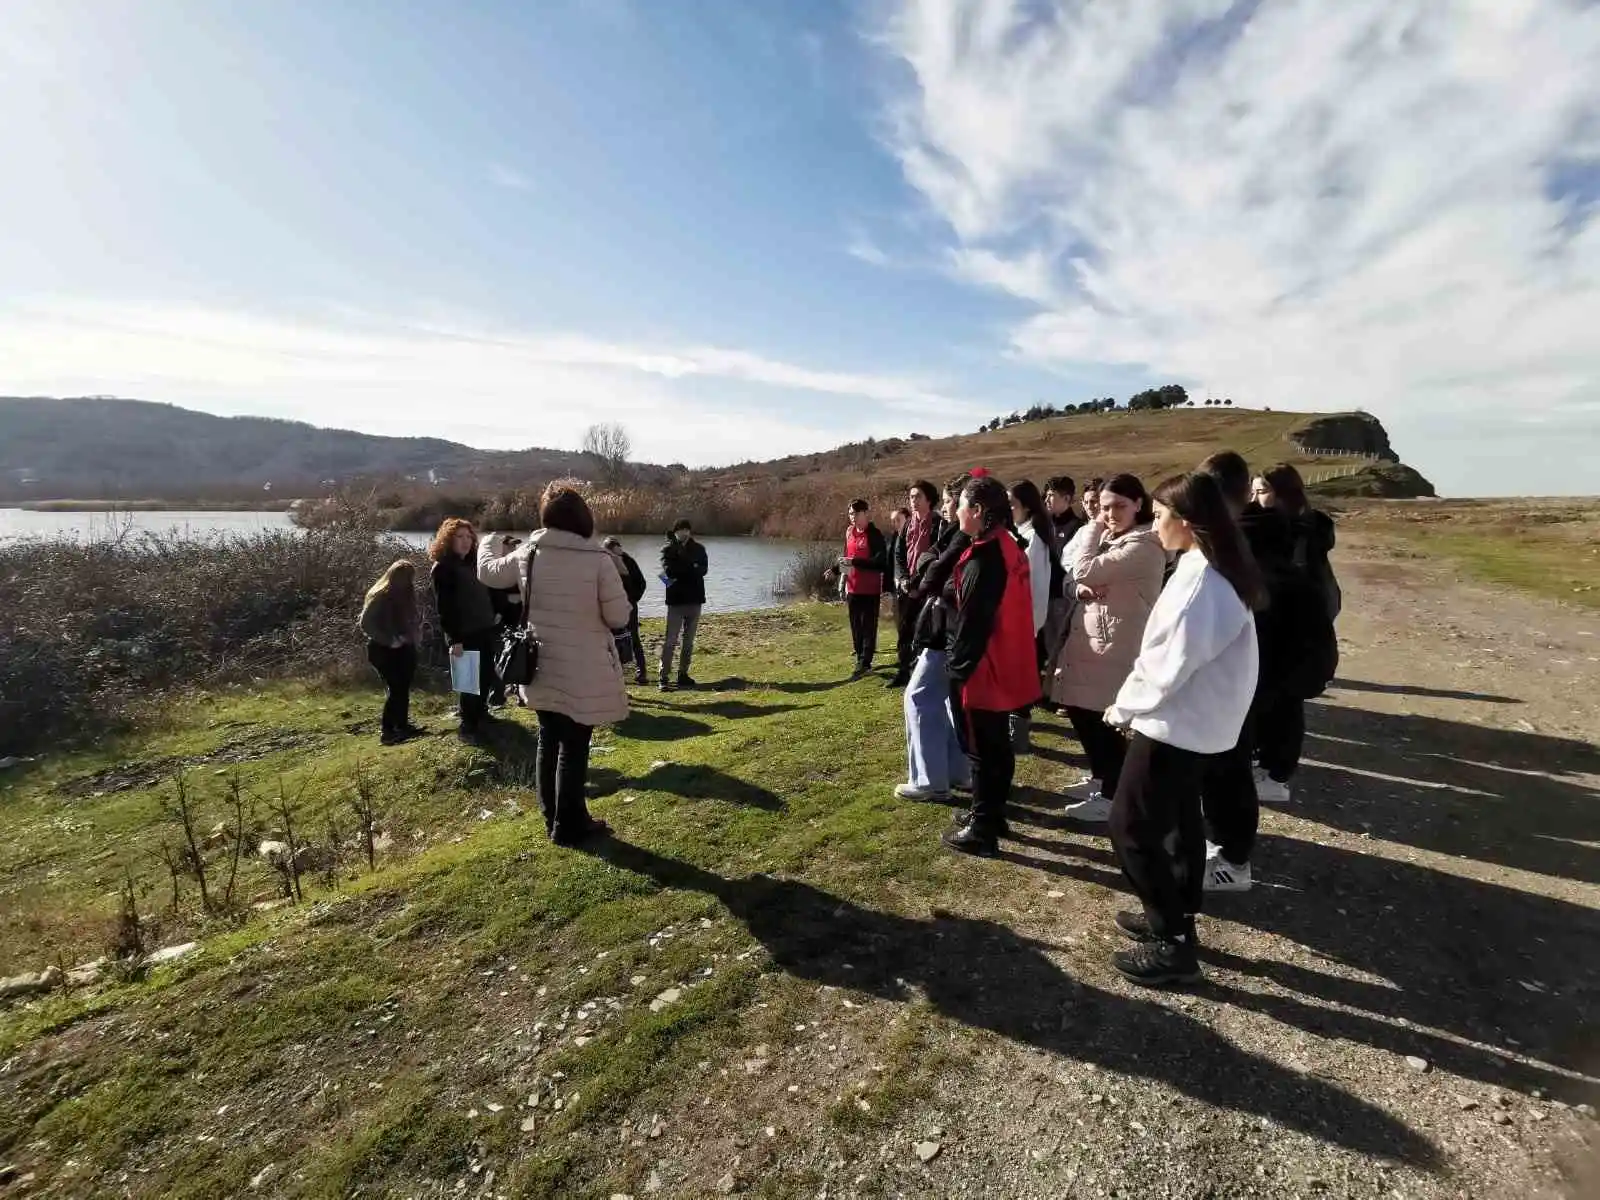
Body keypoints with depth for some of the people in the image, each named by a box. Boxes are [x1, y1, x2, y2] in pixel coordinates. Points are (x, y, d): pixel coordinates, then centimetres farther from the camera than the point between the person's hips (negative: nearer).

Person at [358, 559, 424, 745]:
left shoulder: (406, 595, 6)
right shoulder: (379, 596, -13)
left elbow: (413, 619, 19)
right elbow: (366, 624, -15)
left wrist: (415, 635, 1)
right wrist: (389, 640, -18)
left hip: (404, 648, 7)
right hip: (383, 650, -6)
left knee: (404, 688, 9)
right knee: (396, 689, -9)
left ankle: (403, 725, 19)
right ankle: (387, 731, -1)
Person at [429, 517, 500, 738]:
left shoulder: (473, 562, 14)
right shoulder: (442, 569, -9)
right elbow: (445, 608, -14)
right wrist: (454, 639, -19)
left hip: (484, 630, 7)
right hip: (464, 635, -7)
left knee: (485, 676, 13)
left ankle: (480, 713, 30)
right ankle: (469, 723, 13)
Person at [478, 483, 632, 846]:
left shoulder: (528, 555, -3)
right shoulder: (599, 560, -17)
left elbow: (487, 573, 16)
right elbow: (619, 616, -12)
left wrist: (487, 545, 38)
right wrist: (616, 578, 8)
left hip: (542, 670, 5)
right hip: (584, 674, -5)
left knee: (549, 742, 19)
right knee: (574, 748, 7)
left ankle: (553, 819, 32)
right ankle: (569, 826, 19)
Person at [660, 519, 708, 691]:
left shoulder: (698, 549, 7)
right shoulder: (668, 549, 0)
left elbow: (703, 569, -10)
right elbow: (669, 570, -17)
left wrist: (680, 570, -19)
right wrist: (691, 568, -15)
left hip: (695, 599, 4)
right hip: (676, 599, -3)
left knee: (689, 640, 9)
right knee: (671, 640, -7)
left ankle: (683, 674, 18)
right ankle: (664, 677, -6)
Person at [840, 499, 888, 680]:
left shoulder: (874, 534, -11)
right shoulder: (849, 532, 11)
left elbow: (880, 561, -19)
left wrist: (855, 561, -24)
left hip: (870, 590, -7)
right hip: (853, 589, 7)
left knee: (868, 626, -2)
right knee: (856, 626, 13)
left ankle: (864, 663, 0)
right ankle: (861, 659, 23)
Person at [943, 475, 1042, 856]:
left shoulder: (983, 559, -22)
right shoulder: (1008, 547, 8)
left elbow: (971, 621, -22)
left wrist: (957, 669, -15)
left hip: (981, 670, -10)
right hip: (1004, 666, 10)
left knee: (981, 750, 2)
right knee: (996, 745, 19)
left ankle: (982, 830, 14)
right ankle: (992, 814, 34)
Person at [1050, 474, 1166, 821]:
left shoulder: (1144, 546, -17)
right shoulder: (1111, 538, 14)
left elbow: (1083, 571, -23)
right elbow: (1081, 579, 15)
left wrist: (1093, 529, -9)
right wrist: (1083, 588, -8)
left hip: (1117, 647, -9)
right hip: (1092, 639, 9)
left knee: (1104, 721, 0)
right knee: (1081, 712, 16)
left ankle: (1111, 796, 15)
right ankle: (1100, 778, 34)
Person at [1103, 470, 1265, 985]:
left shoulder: (1201, 582, -25)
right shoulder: (1217, 572, 6)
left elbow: (1169, 665, -23)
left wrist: (1124, 707, -7)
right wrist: (1133, 700, 8)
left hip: (1175, 725, -10)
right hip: (1197, 723, 10)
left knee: (1131, 828, -1)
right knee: (1178, 821, 20)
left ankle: (1173, 943, 10)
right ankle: (1175, 919, 36)